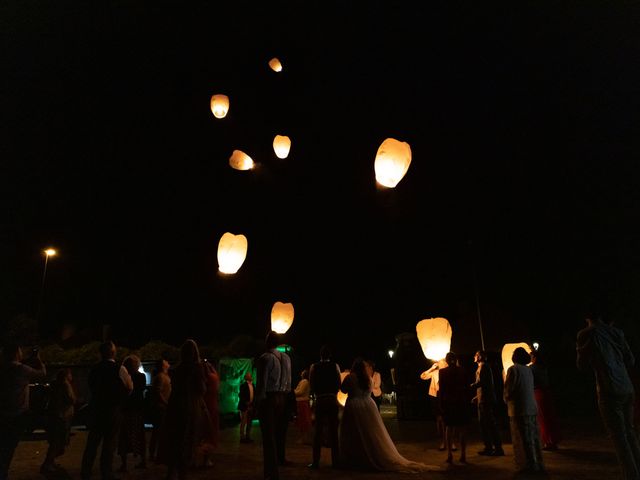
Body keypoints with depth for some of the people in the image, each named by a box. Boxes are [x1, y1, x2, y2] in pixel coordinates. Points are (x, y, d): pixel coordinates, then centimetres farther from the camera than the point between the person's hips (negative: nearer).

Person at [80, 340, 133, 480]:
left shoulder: (94, 368, 1)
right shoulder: (119, 369, -12)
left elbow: (91, 387, 12)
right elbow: (130, 387, -2)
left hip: (96, 409, 5)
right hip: (113, 411, -4)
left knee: (92, 442, 14)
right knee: (109, 444, 4)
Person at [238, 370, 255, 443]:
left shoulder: (253, 385, 12)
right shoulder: (243, 385, -8)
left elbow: (254, 395, 14)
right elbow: (241, 396, -12)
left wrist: (253, 403, 2)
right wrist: (246, 403, -16)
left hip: (251, 406, 7)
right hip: (244, 406, -7)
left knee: (249, 422, 12)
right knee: (243, 422, -1)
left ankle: (248, 437, 21)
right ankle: (242, 438, 6)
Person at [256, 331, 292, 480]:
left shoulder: (265, 358, -11)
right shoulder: (286, 357, 7)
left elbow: (262, 383, -12)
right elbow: (289, 381, 8)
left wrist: (258, 400, -7)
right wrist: (286, 394, 13)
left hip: (268, 398, -6)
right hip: (283, 398, 6)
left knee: (269, 435, -1)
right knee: (279, 431, 21)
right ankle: (280, 458, 37)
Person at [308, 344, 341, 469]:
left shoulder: (314, 367, -5)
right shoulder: (335, 366, -4)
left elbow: (311, 386, -3)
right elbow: (339, 385, -2)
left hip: (319, 400, -1)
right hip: (332, 400, 1)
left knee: (318, 430, 6)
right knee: (333, 430, 9)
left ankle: (315, 461, 7)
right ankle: (335, 460, 13)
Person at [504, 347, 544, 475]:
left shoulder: (513, 369, -12)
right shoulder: (528, 370, 9)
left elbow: (509, 388, -13)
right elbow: (530, 388, 12)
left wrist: (506, 399, 6)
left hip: (519, 409, -7)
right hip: (532, 408, 7)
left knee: (522, 439, -1)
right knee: (533, 438, 13)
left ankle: (528, 465, 2)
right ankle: (538, 464, 20)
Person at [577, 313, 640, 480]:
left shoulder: (586, 334, -7)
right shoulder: (616, 332, 8)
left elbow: (582, 365, 0)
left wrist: (579, 348, 15)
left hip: (609, 391, -6)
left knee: (619, 437, 0)